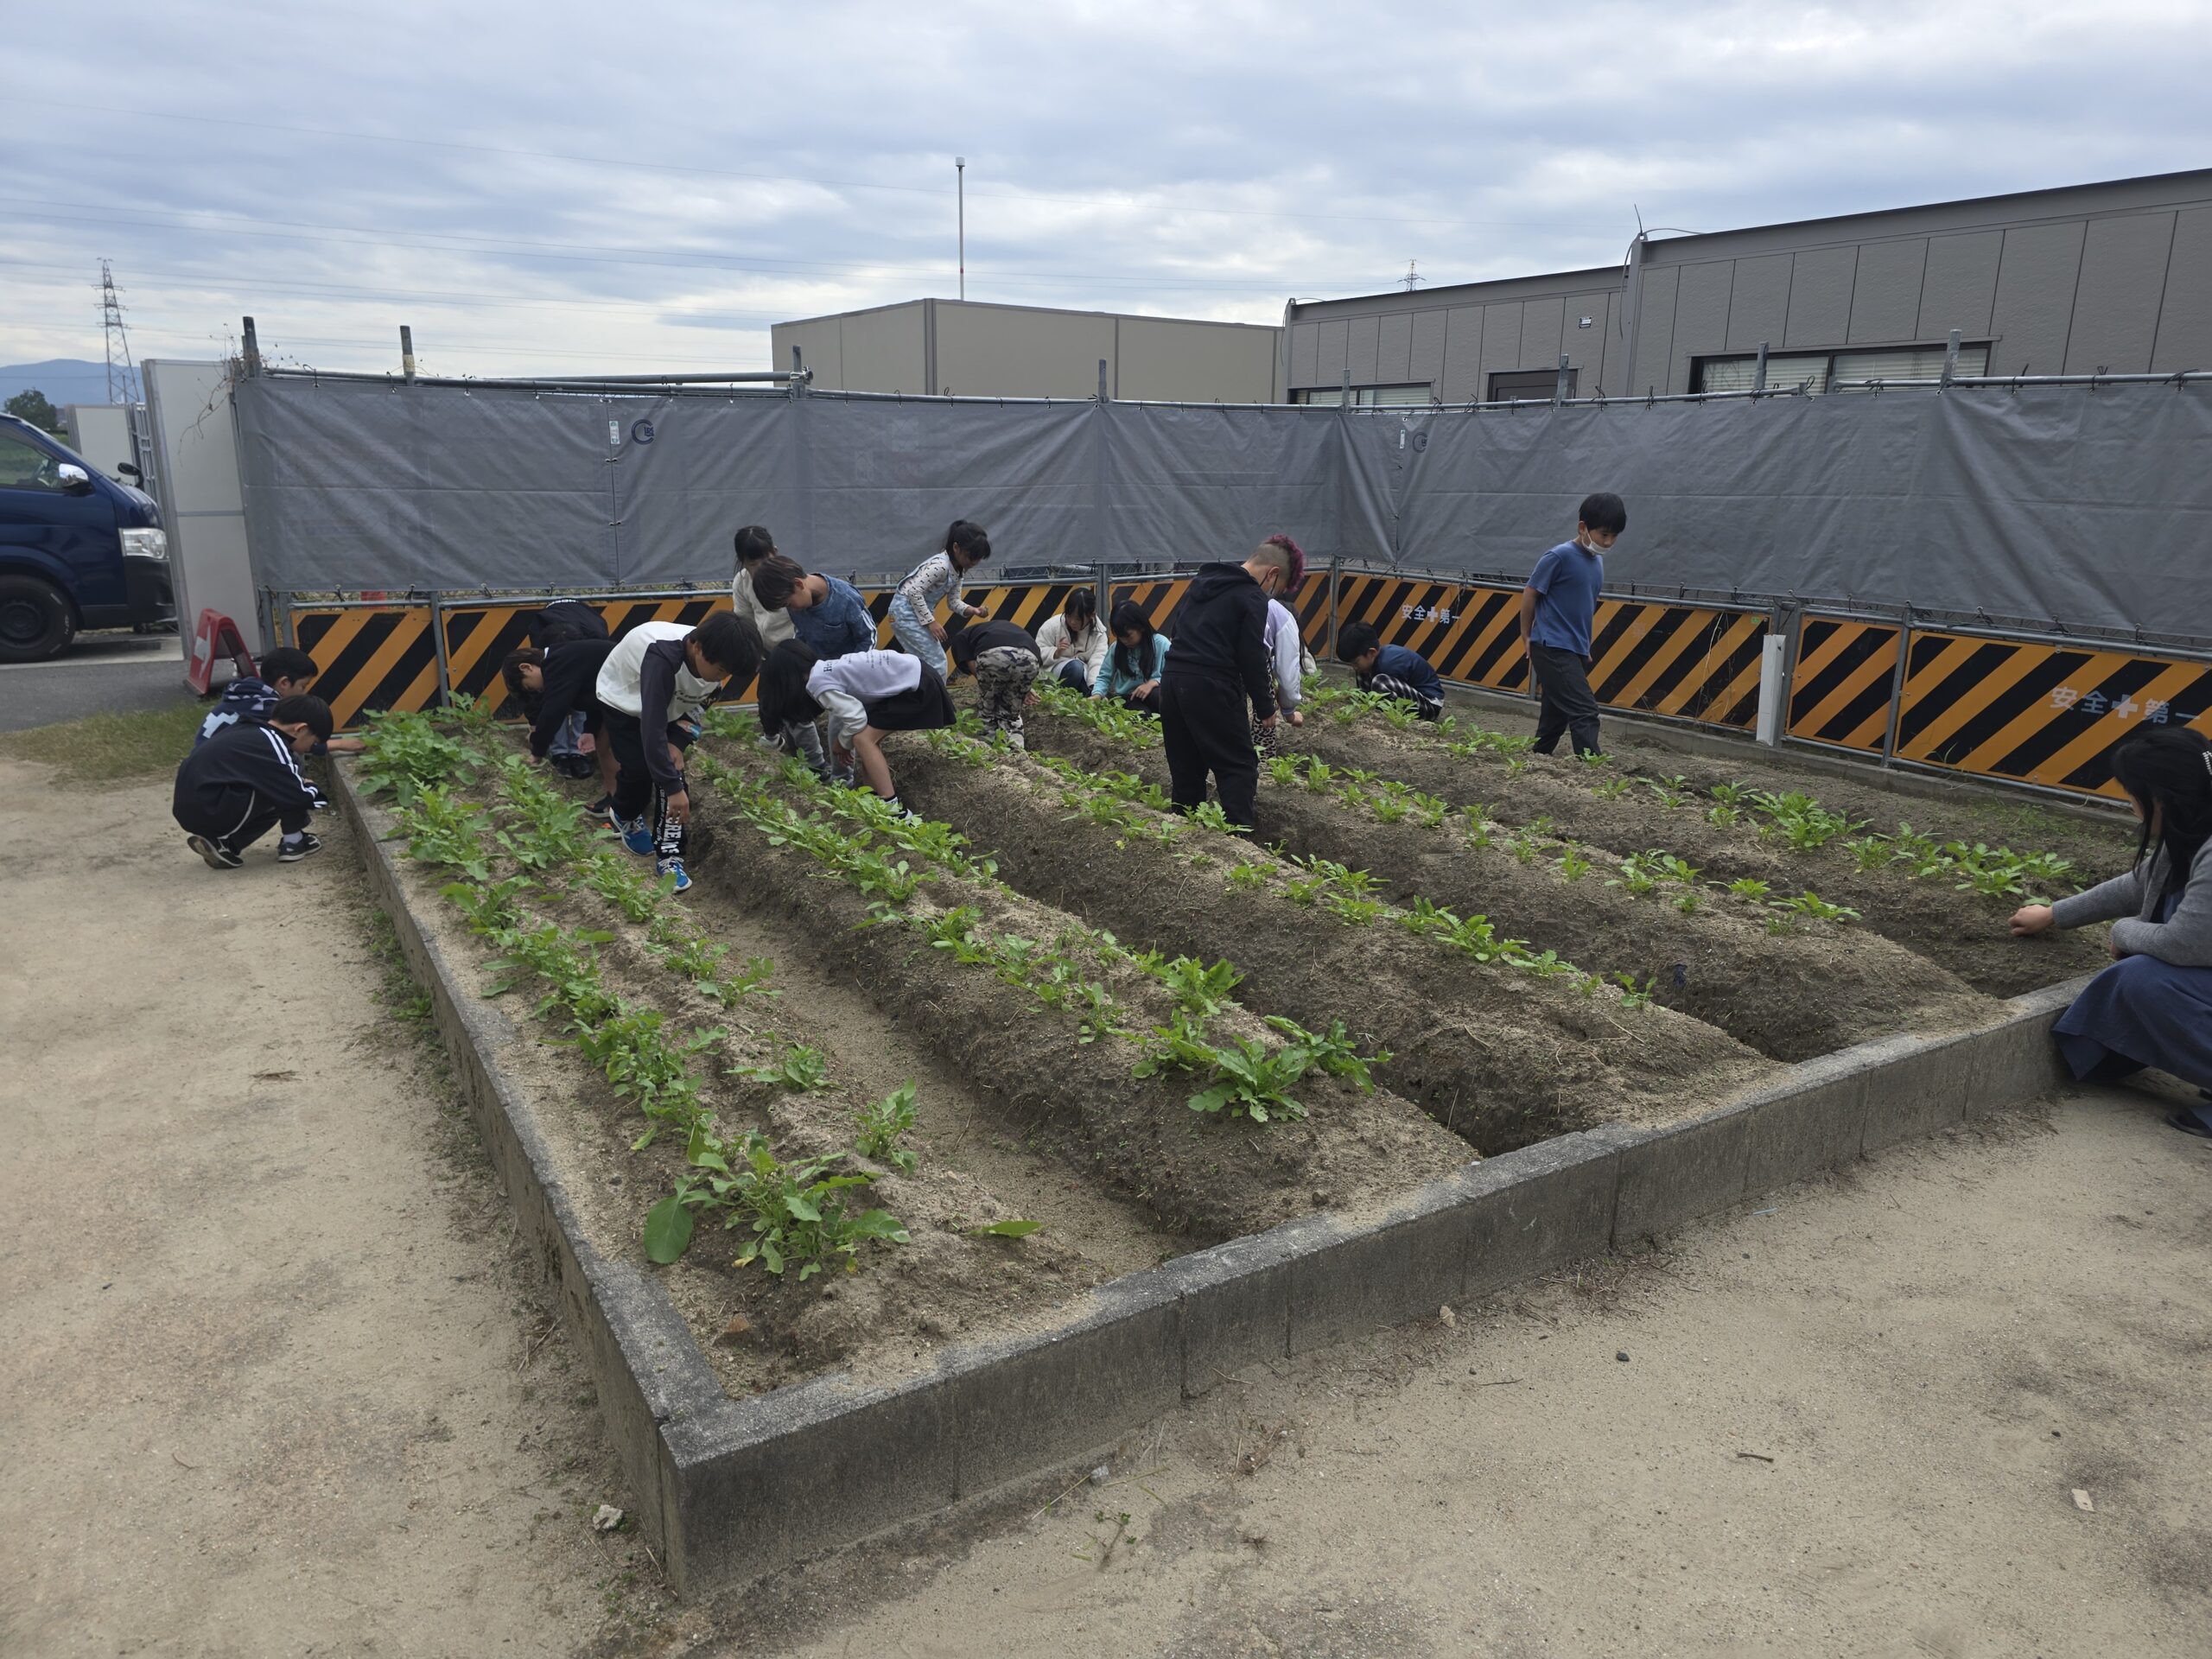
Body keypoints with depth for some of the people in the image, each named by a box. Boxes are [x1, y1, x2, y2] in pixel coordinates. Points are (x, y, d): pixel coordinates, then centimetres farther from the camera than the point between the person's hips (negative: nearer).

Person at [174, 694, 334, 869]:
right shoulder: (271, 745, -11)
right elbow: (301, 796, -11)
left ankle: (224, 844, 8)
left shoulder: (246, 730, 13)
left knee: (282, 799, 20)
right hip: (209, 811, -9)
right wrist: (315, 793, 11)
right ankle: (294, 843, 5)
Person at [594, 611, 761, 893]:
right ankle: (626, 817, 22)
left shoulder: (711, 657, -24)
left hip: (668, 704, 5)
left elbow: (697, 706, -5)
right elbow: (652, 729, -45)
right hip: (622, 700, -5)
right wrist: (674, 788, -43)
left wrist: (678, 743, -21)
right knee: (639, 768, -12)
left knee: (671, 768, -9)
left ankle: (669, 856, -3)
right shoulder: (662, 658, -45)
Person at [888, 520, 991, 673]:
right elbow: (914, 592, -28)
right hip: (906, 612, -10)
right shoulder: (940, 566, -24)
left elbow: (953, 601, 9)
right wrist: (931, 621, -25)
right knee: (937, 663, -8)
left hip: (917, 612, 10)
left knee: (928, 662, 14)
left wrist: (971, 610, -10)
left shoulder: (958, 570, 6)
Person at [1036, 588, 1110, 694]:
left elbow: (1098, 660, -19)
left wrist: (1095, 686, -33)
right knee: (1076, 666, -34)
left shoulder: (1098, 630, -7)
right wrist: (1056, 653, -29)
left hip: (1084, 672, 2)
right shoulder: (1052, 625, -12)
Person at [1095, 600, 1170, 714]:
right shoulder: (1116, 647, 2)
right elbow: (1104, 677, 5)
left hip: (1152, 696, 0)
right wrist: (1097, 695, -15)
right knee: (1142, 716, -34)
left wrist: (1153, 682, -25)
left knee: (1159, 694, -36)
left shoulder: (1161, 644, -8)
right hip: (1128, 699, 0)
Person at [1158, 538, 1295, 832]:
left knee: (1186, 769, 13)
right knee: (1239, 767, -2)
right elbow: (1253, 659, -8)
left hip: (1172, 679, 8)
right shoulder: (1252, 598, -4)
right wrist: (1266, 709, 1)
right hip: (1211, 688, -8)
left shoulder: (1201, 582, 20)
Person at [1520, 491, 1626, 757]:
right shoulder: (1559, 557, -15)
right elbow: (1530, 595, -8)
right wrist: (1527, 638, 1)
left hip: (1576, 651, 8)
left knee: (1555, 718, 12)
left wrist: (1585, 648, 20)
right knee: (1585, 713, -15)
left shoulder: (1597, 561, 11)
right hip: (1552, 649, -8)